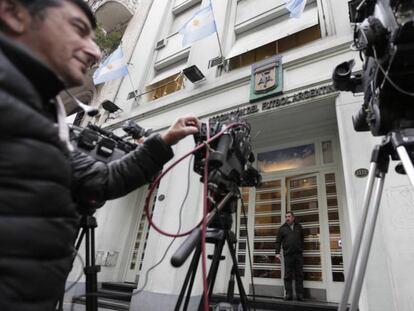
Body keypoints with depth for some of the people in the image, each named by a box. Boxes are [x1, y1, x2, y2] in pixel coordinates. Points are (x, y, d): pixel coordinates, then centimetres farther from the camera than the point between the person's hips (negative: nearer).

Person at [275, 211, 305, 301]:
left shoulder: (299, 227, 13)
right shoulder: (282, 228, 6)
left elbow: (302, 239, 17)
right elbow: (278, 241, 4)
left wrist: (302, 249, 11)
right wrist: (277, 252, -3)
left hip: (298, 254, 2)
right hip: (288, 255, -1)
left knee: (299, 275, 4)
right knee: (288, 276, 1)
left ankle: (300, 294, 11)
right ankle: (289, 294, 6)